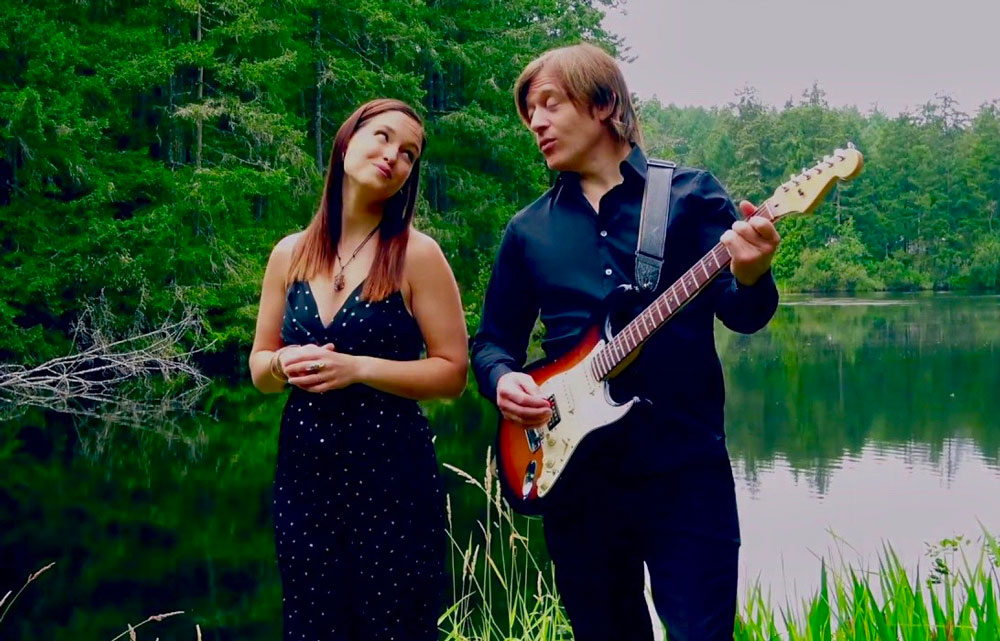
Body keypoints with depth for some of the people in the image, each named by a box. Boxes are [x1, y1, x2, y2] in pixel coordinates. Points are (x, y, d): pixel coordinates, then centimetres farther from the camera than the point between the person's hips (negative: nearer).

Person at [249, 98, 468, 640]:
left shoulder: (416, 254, -6)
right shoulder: (290, 254, 6)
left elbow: (452, 372, -8)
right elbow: (259, 370, 13)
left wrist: (357, 368, -18)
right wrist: (284, 363, -10)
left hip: (391, 472, -4)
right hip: (301, 471, 4)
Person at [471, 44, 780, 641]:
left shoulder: (690, 193, 3)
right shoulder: (529, 229, 12)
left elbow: (741, 314, -5)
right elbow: (493, 339, 16)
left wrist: (751, 277, -28)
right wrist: (504, 378, -6)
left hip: (685, 463, -3)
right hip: (572, 467, 4)